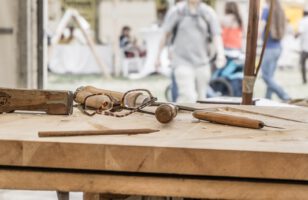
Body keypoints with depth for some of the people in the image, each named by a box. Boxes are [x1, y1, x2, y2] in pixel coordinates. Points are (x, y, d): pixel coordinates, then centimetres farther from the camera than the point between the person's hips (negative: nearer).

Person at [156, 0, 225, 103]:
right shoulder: (176, 11, -1)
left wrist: (220, 54, -22)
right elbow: (165, 34, 6)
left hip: (202, 63, 3)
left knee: (200, 99, 11)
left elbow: (216, 35, -4)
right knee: (189, 98, -16)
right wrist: (158, 56, 9)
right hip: (182, 62, -3)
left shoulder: (208, 12, 3)